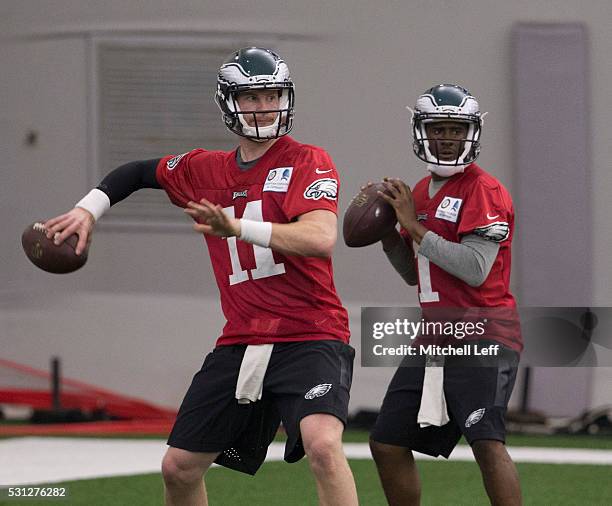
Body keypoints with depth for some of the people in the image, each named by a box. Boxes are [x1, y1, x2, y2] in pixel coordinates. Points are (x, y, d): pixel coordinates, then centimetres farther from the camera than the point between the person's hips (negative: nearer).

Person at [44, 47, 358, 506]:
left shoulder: (308, 163, -7)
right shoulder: (207, 171, 11)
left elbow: (321, 239, -24)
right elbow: (140, 173, 30)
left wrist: (238, 228, -31)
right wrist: (88, 210, 15)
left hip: (310, 338, -6)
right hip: (240, 343, 6)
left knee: (323, 443, -31)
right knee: (179, 468, 9)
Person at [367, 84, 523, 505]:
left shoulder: (485, 191, -11)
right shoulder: (420, 193, 15)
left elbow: (476, 269, -22)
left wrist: (414, 226, -17)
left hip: (484, 332, -9)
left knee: (487, 443, -24)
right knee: (387, 444, 10)